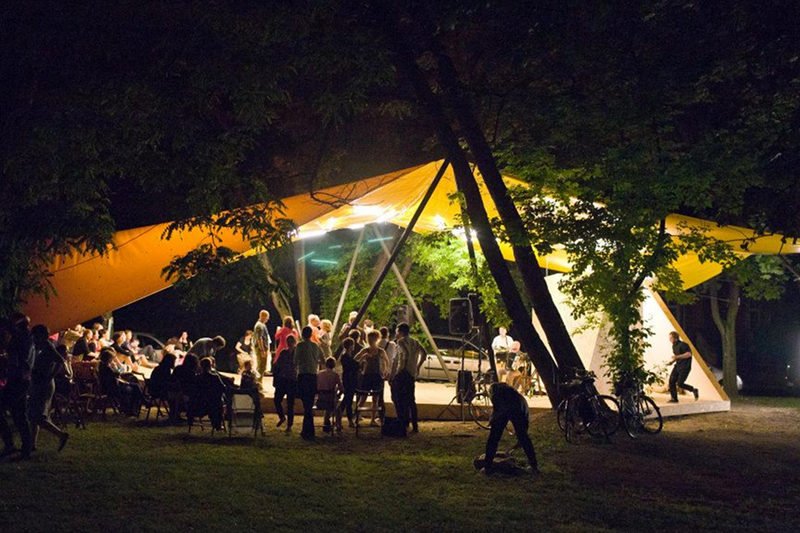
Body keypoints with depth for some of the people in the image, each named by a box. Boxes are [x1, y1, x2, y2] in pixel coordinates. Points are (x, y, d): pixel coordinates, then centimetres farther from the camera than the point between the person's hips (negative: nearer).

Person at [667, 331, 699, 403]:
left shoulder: (682, 345, -15)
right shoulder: (674, 346, 12)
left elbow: (689, 354, -25)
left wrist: (677, 357, -27)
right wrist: (672, 361, 9)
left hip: (685, 367, -8)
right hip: (677, 365, 8)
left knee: (680, 383, -11)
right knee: (671, 381, -6)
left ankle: (694, 390, 12)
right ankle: (674, 398, 1)